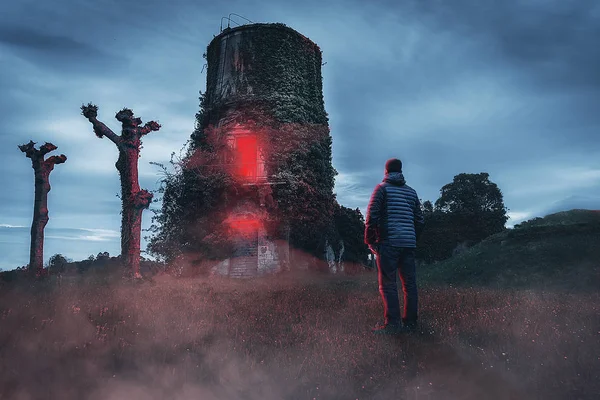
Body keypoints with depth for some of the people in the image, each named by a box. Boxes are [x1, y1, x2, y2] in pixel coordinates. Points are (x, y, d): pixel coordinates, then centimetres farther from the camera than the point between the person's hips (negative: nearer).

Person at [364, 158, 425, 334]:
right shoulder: (411, 191, 15)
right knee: (409, 284, 9)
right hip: (409, 244, 5)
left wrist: (370, 240, 0)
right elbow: (420, 220, 14)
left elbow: (372, 215, -8)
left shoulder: (382, 188, 1)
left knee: (388, 284, -3)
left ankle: (392, 323, -7)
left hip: (388, 242, -5)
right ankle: (410, 322, 13)